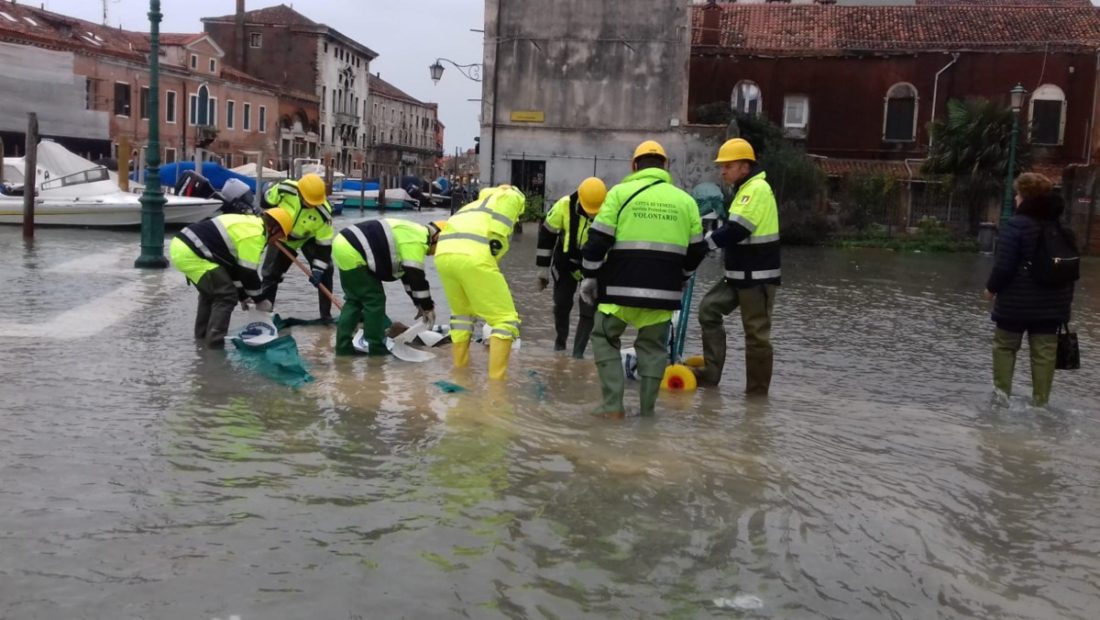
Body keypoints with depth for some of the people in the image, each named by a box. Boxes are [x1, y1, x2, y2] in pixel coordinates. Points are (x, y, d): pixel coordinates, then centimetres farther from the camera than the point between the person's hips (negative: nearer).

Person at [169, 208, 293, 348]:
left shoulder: (247, 224, 20)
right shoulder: (254, 235, -11)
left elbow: (234, 263, 25)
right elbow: (248, 272, -10)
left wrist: (242, 295, 28)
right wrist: (260, 300, 5)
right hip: (189, 254, -11)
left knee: (210, 290, 27)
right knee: (227, 295, -3)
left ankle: (202, 336, 35)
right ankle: (214, 343, -2)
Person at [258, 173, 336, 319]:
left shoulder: (323, 212, -35)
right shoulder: (284, 189, -35)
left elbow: (324, 243, -29)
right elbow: (267, 202, -13)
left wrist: (318, 269, -32)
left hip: (310, 238, -1)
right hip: (282, 236, 1)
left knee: (325, 271, -10)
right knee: (270, 273, 4)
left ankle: (326, 314, 0)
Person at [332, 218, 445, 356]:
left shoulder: (412, 235, 20)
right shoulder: (416, 241, -12)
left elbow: (409, 274, 25)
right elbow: (416, 276, -13)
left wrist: (420, 304, 25)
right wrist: (427, 307, -3)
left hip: (344, 245, 11)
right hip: (352, 253, -11)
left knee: (354, 300, 17)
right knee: (375, 300, -3)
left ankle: (343, 347, 19)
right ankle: (376, 350, 5)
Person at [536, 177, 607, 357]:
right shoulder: (564, 206, -24)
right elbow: (546, 236, -10)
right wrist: (543, 271, -4)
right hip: (566, 264, 1)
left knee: (588, 310, -5)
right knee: (562, 305, 8)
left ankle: (578, 354, 8)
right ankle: (560, 341, 33)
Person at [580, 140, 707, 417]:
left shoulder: (621, 192, 0)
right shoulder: (685, 200, 10)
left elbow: (598, 240, -4)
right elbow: (696, 250, 15)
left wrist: (590, 277, 6)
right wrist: (679, 278, 30)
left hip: (622, 286, -3)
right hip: (664, 290, 3)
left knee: (605, 338, 13)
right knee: (653, 346, 16)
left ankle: (613, 405, 5)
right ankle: (647, 409, 16)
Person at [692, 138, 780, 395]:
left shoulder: (758, 189, -17)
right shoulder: (746, 189, 15)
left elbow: (736, 230, -24)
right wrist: (709, 239, 4)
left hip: (757, 277, -10)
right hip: (739, 274, 10)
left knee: (756, 333, -1)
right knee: (708, 309, 6)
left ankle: (757, 389, 9)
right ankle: (710, 372, 10)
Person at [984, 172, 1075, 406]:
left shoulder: (1015, 225, -14)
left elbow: (1004, 266, -17)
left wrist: (991, 288, -1)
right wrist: (1066, 299, 20)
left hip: (1016, 300, -5)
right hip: (1051, 302, 5)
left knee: (1005, 346, 10)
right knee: (1044, 352, 7)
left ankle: (1002, 395, 7)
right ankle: (1041, 401, 9)